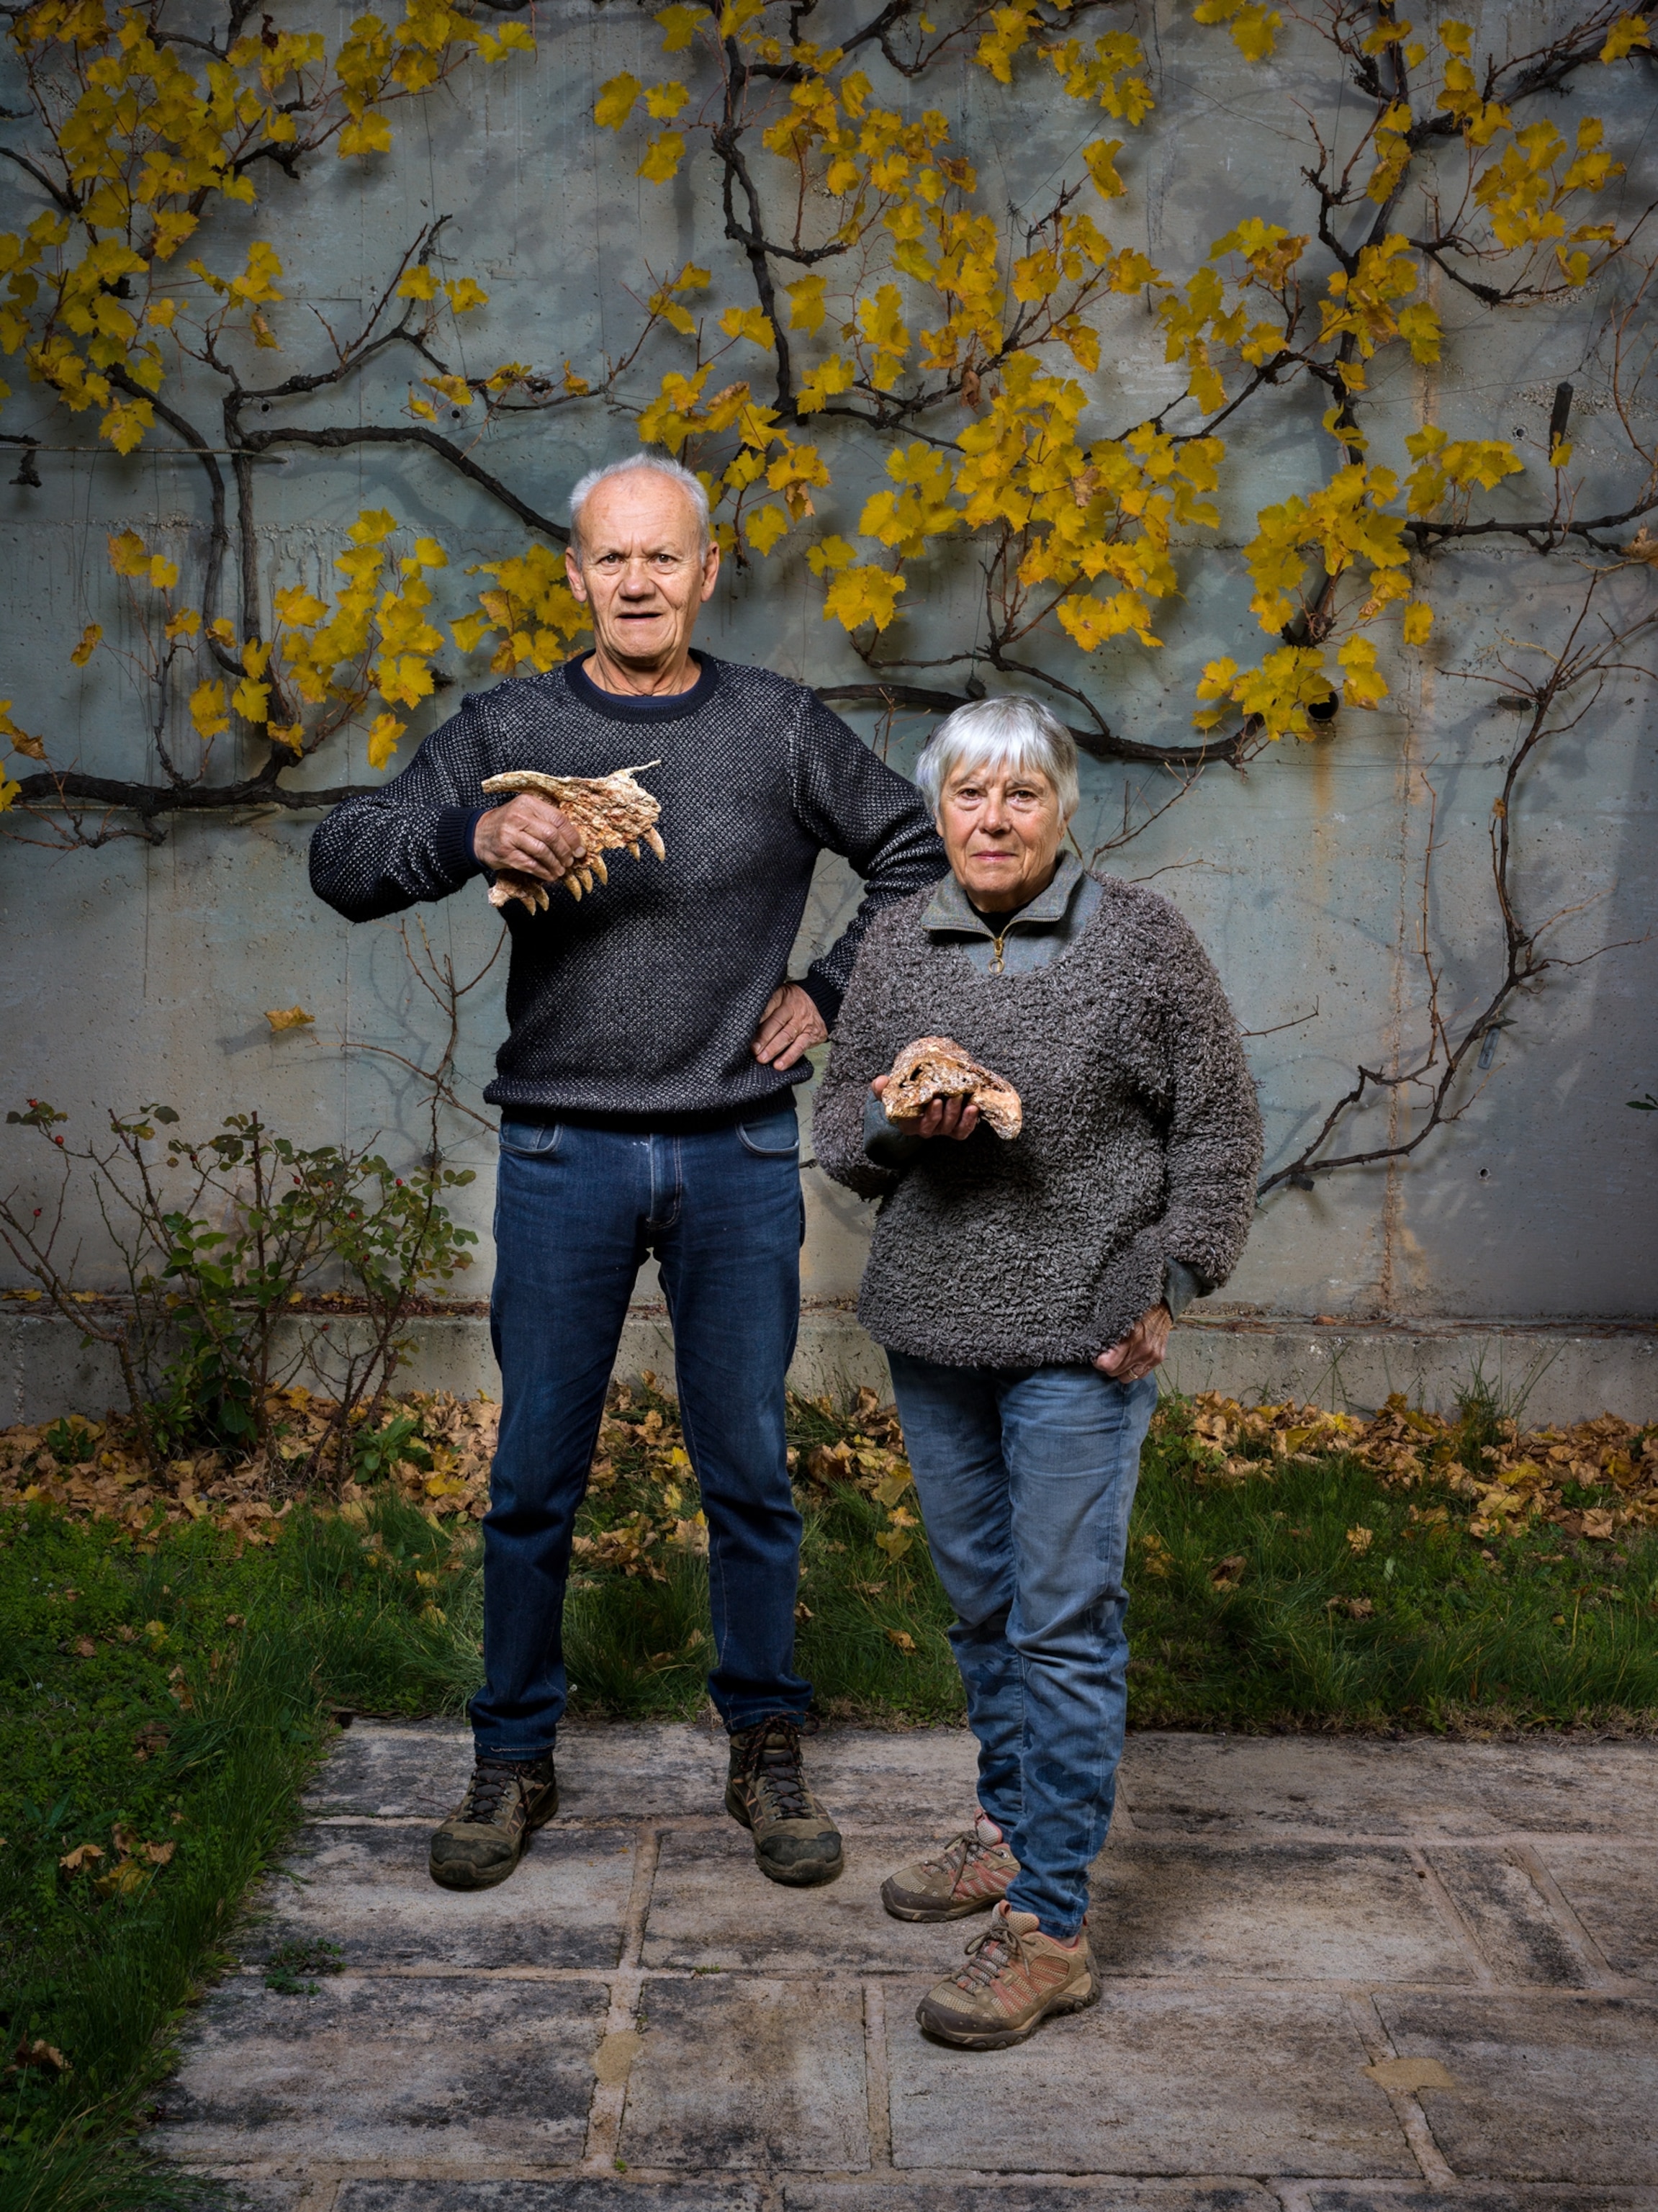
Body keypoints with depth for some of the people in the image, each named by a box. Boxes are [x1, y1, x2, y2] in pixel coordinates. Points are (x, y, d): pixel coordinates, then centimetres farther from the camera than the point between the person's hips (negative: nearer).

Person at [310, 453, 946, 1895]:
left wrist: (830, 995, 5)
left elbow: (917, 854, 15)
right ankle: (514, 1763, 23)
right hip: (564, 1154, 0)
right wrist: (472, 834, -22)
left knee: (749, 1472, 8)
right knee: (535, 1478, 7)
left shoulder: (780, 729, 5)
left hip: (740, 1155, 0)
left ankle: (766, 1752, 24)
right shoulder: (510, 730, 3)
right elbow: (342, 866, -3)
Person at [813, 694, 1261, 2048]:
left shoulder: (1143, 941, -3)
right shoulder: (895, 947, 7)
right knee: (981, 1601, 16)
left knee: (1063, 1620, -3)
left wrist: (1171, 1281, -6)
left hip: (1081, 1337, -4)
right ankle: (1013, 1831, 35)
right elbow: (839, 1123, 13)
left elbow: (1219, 1127, 1)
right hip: (933, 1331, 5)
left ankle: (1051, 1927, 4)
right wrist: (898, 1123, -10)